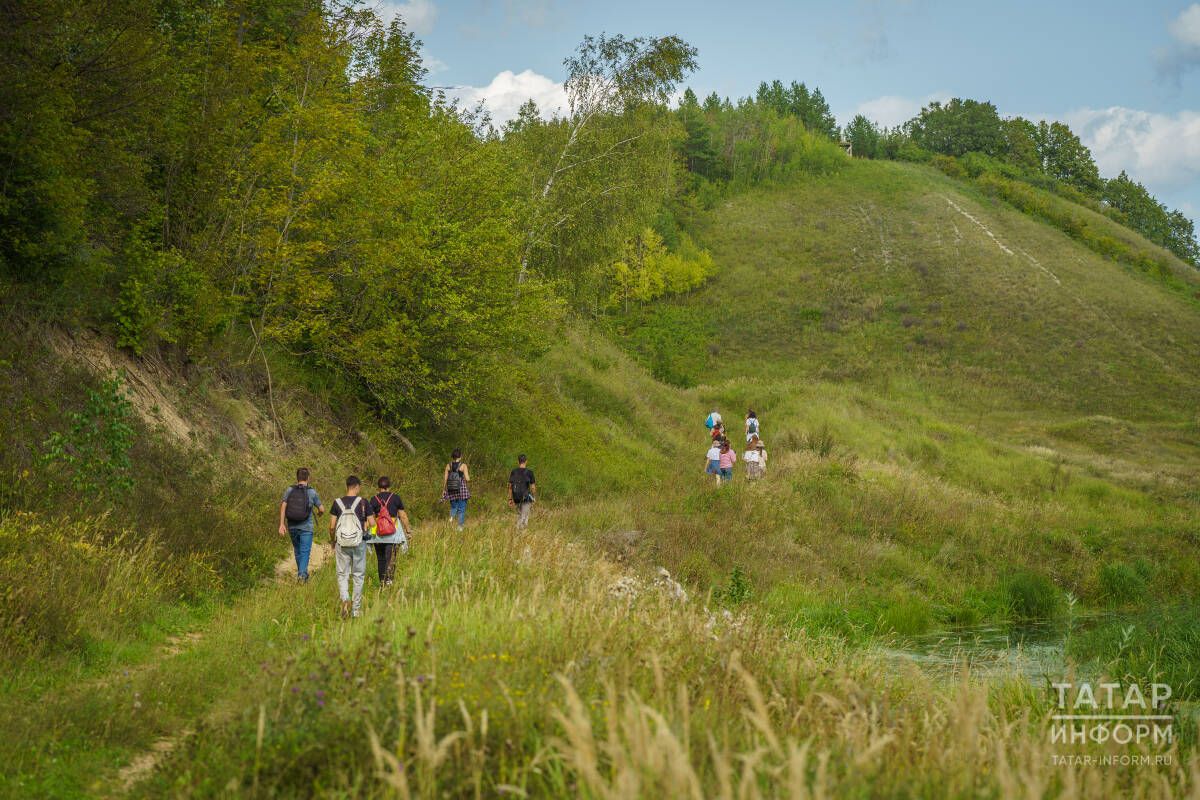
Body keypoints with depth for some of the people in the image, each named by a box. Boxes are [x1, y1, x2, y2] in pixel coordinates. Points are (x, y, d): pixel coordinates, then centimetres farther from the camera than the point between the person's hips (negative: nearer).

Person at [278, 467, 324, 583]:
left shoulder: (289, 490, -1)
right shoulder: (312, 492, -6)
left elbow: (282, 506, -9)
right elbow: (322, 509, 0)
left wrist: (282, 524, -10)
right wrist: (319, 513, 24)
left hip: (292, 527, 3)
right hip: (306, 527, -3)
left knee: (297, 550, 20)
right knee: (305, 552, -1)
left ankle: (301, 573, 33)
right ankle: (302, 574, -20)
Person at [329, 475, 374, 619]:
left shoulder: (337, 503, -3)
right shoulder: (363, 502, -6)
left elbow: (332, 526, -3)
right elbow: (372, 523, -6)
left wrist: (333, 542, 11)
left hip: (342, 544, 0)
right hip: (359, 543, 0)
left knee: (342, 574, 9)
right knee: (358, 576, 11)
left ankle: (345, 599, -16)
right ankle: (356, 609, 14)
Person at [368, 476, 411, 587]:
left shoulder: (374, 499, 0)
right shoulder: (395, 498, 0)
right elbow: (403, 516, 2)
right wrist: (408, 529, 11)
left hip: (378, 532, 1)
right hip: (394, 531, -1)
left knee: (380, 558, 13)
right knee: (391, 557, -3)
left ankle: (382, 581, 20)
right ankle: (389, 579, -20)